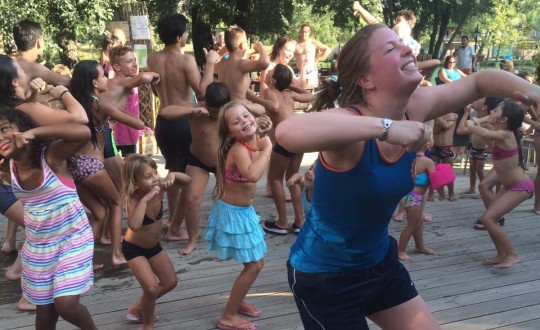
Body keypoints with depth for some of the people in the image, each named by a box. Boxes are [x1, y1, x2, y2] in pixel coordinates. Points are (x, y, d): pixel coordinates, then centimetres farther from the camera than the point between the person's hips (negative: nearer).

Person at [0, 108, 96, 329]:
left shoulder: (51, 155, -22)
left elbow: (83, 132, -38)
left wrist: (34, 132, -38)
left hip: (72, 240, -6)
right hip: (37, 247, 6)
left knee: (66, 305, -13)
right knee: (44, 308, 15)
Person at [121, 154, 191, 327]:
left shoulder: (159, 188, -18)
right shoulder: (133, 200, -32)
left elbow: (187, 181, -9)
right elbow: (134, 225, -51)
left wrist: (173, 175, -29)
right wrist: (145, 199, -50)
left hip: (154, 246, 7)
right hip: (134, 248, -7)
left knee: (171, 282, 15)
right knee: (151, 288, -15)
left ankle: (137, 308, 33)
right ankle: (147, 324, 13)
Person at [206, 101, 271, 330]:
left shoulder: (255, 143, -3)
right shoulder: (239, 149, -27)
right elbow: (252, 175, -47)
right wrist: (266, 149, -35)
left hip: (244, 210, 9)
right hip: (233, 213, -9)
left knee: (257, 262, 20)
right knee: (253, 265, -2)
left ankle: (237, 302, 39)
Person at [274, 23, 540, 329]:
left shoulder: (415, 107, -9)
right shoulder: (349, 122, -29)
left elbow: (480, 81, 7)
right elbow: (287, 132, -52)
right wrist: (385, 127, -50)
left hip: (380, 262, 7)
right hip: (324, 277, -7)